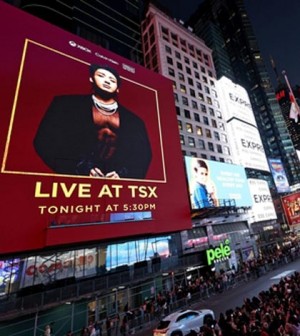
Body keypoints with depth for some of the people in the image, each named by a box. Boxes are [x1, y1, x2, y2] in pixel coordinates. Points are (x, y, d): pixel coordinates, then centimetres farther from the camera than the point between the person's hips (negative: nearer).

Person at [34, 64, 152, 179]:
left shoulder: (134, 121, 15)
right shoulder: (68, 104, 12)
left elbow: (143, 154, 9)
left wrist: (123, 175, -8)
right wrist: (80, 169, -7)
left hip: (119, 181, 1)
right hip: (78, 178, 0)